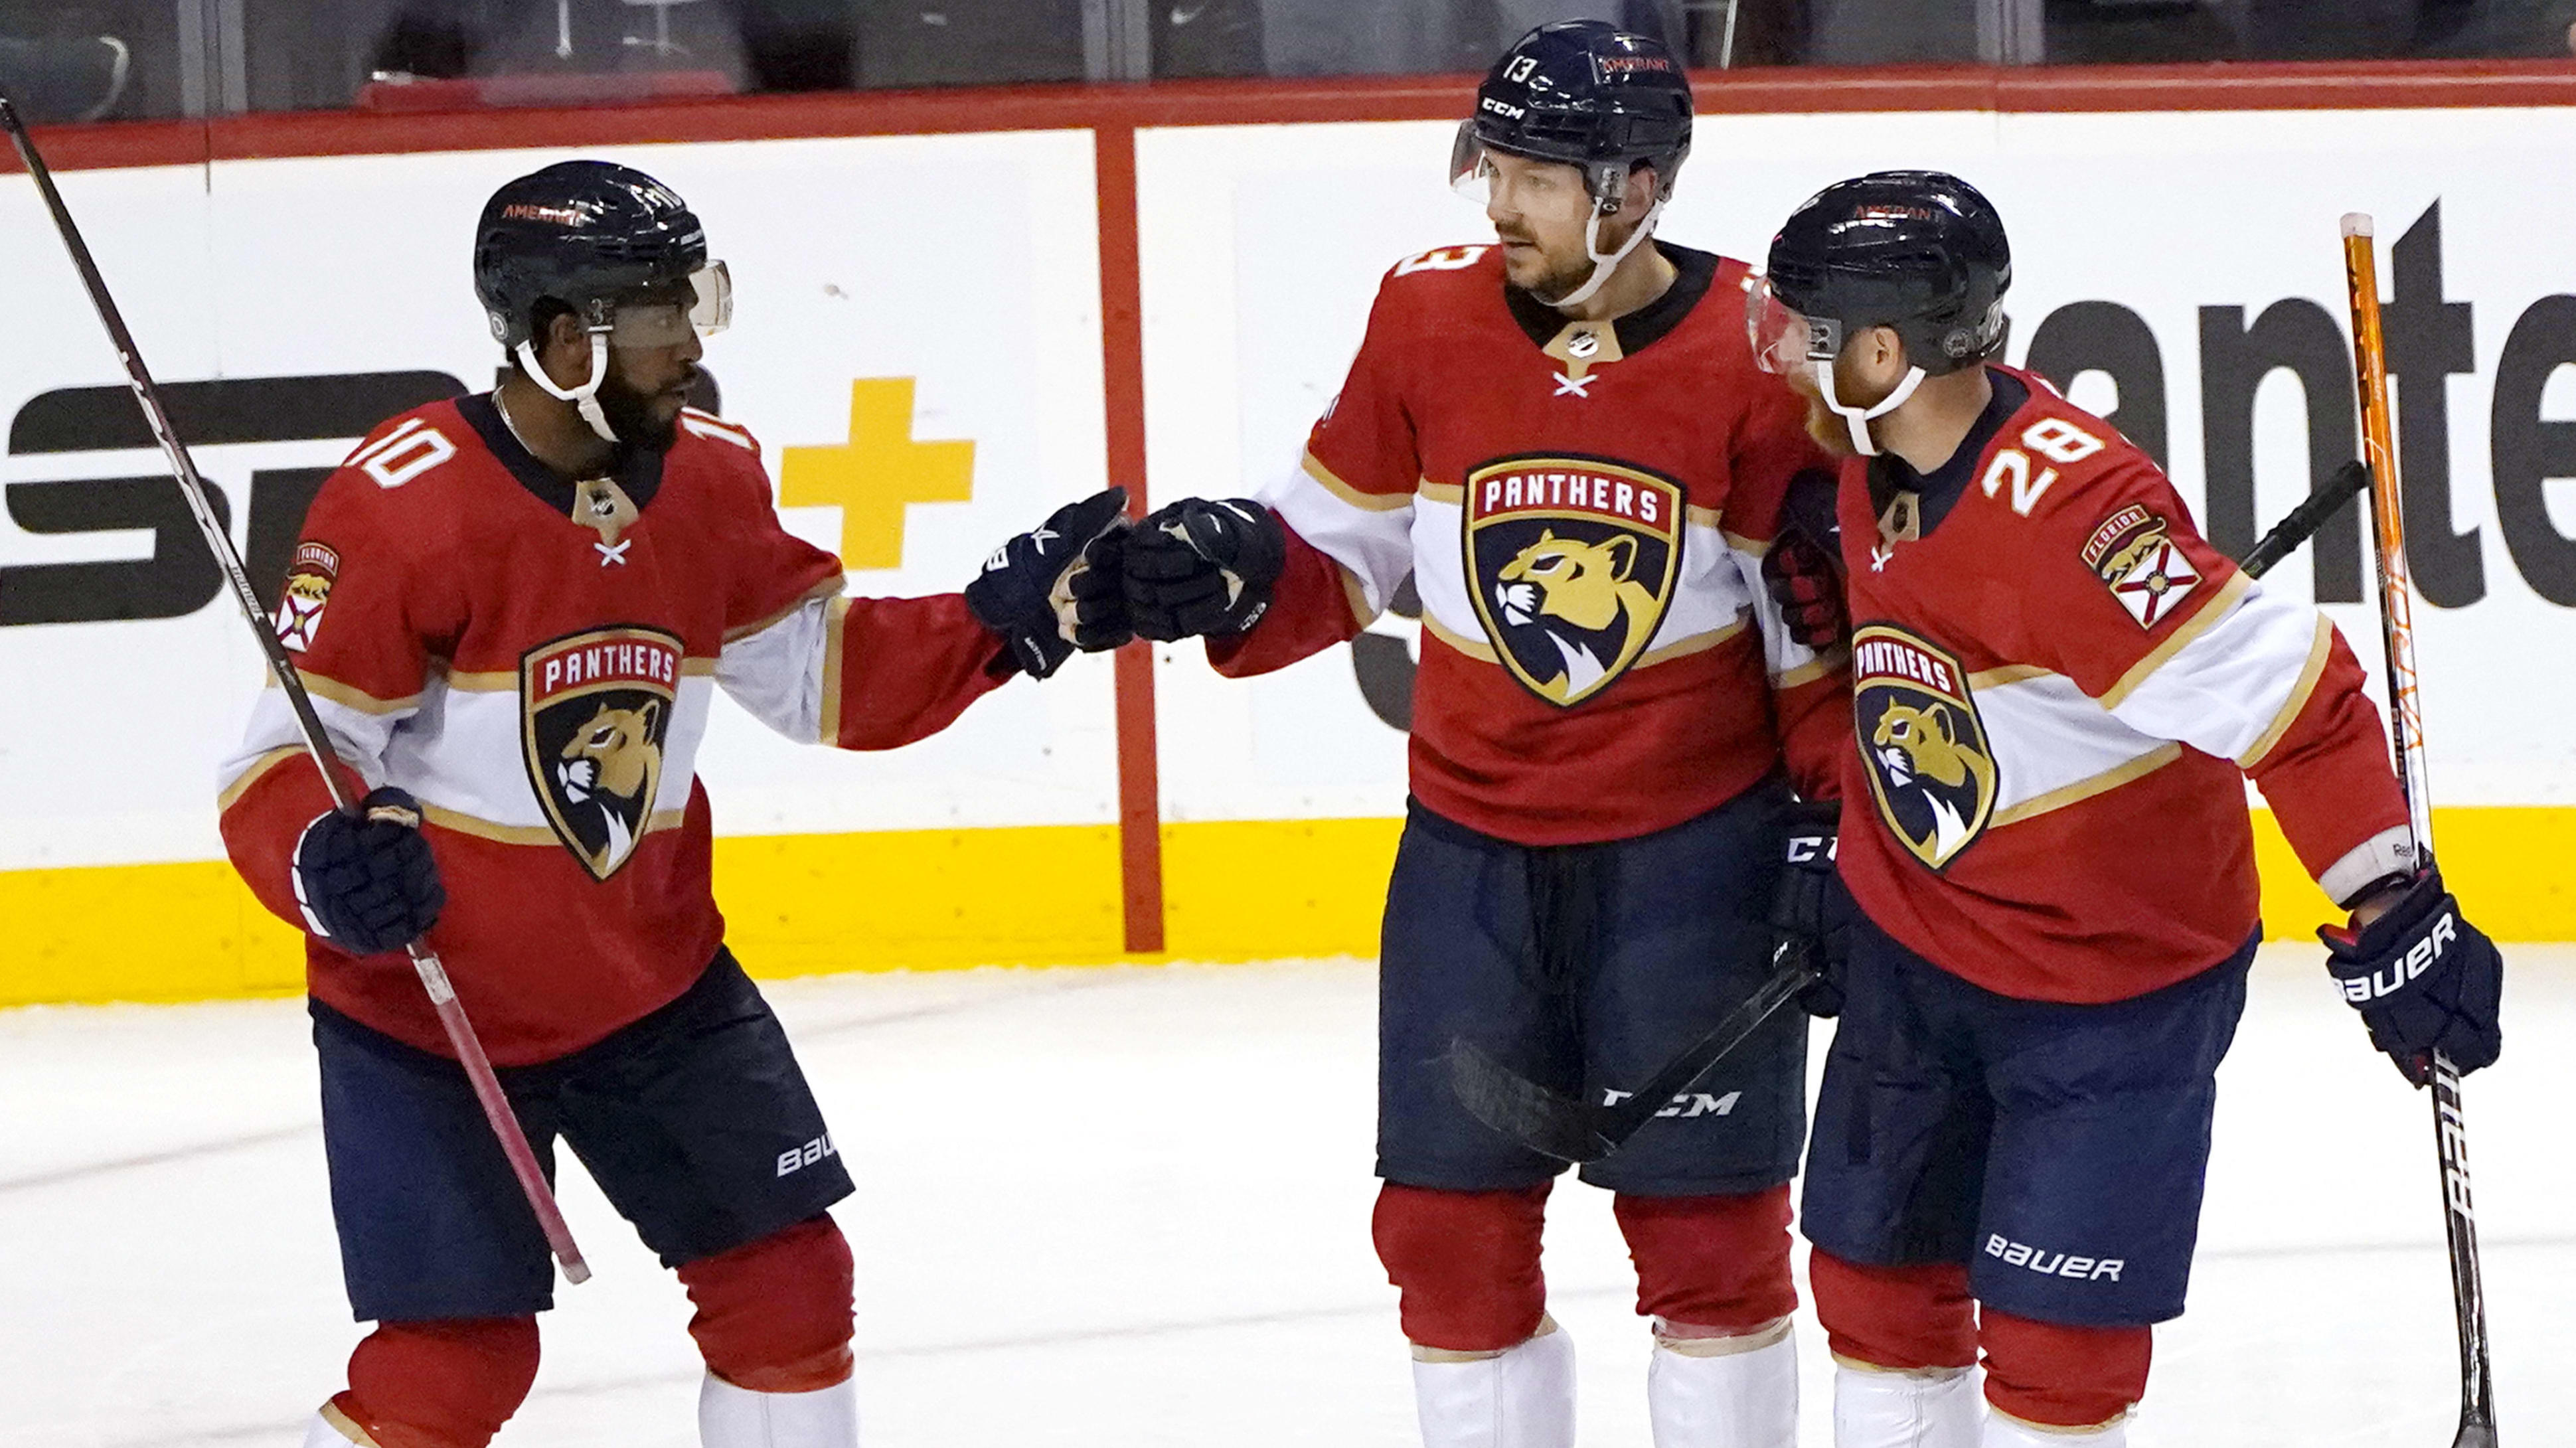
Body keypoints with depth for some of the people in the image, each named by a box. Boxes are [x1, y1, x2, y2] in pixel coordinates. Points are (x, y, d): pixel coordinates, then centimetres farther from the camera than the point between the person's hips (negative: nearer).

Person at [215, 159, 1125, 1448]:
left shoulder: (710, 480, -2)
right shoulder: (401, 502, -22)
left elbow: (822, 675, 10)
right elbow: (285, 758, -19)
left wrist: (997, 620, -3)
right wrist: (329, 862, -40)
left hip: (656, 979, 6)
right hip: (426, 1003, -6)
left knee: (789, 1280, 7)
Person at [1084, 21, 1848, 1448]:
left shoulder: (1752, 353, -12)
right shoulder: (1427, 316, -4)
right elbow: (1344, 553, 4)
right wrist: (1232, 569, -15)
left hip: (1692, 843, -3)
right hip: (1470, 845, 3)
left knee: (1705, 1222, 3)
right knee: (1447, 1223, 6)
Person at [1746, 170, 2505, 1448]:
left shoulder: (2064, 501, -31)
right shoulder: (1876, 457, -3)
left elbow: (2288, 692, -33)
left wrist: (2392, 918, -32)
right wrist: (1835, 840, 19)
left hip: (2120, 981, -8)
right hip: (1914, 947, 8)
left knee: (2052, 1340, -4)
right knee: (1874, 1282, 15)